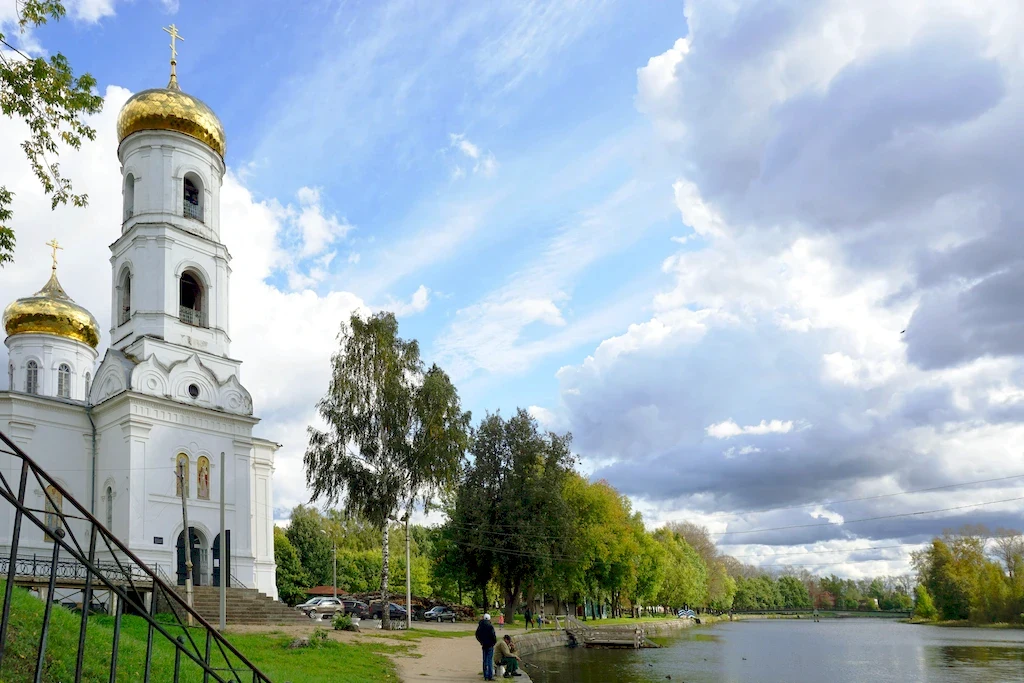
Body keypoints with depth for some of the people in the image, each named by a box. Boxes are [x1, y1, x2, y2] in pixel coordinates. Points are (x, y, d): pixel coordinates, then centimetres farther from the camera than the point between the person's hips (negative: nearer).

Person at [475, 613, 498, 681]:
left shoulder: (480, 626, 4)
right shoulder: (490, 626, -15)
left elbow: (477, 635, 11)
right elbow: (493, 635, -18)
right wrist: (494, 641, -1)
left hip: (484, 645, 5)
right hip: (490, 645, -5)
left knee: (485, 660, 13)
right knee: (490, 660, 0)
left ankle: (485, 676, 16)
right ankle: (490, 676, -1)